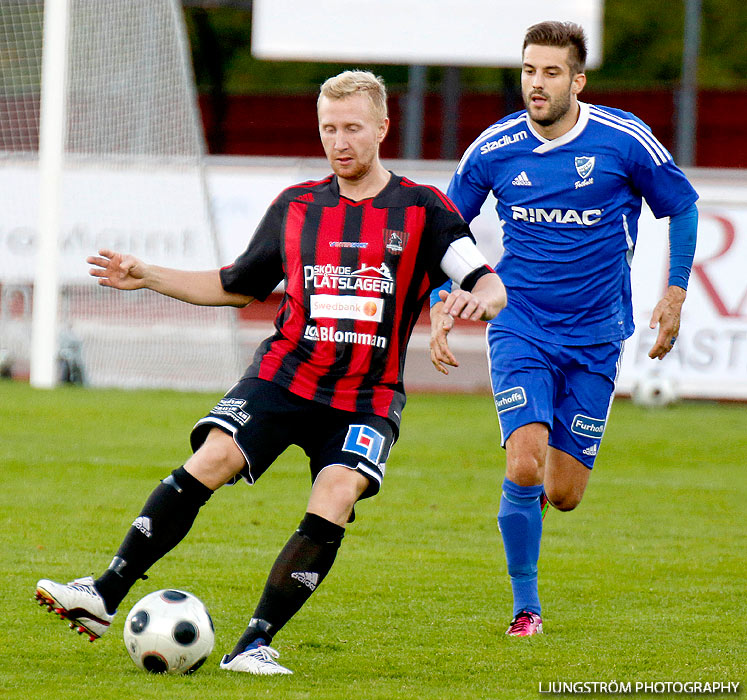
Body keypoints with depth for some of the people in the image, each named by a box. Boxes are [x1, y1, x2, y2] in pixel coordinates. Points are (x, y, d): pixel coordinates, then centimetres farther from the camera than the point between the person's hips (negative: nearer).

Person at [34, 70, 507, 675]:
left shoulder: (422, 210, 1)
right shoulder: (296, 207, 11)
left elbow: (492, 289, -3)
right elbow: (240, 286, 23)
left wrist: (477, 299, -27)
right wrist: (148, 277, 13)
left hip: (366, 401, -2)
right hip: (283, 376, 2)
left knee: (332, 505, -25)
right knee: (210, 462, -21)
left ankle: (255, 644, -15)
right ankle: (104, 597, -22)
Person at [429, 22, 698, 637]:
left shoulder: (625, 139, -9)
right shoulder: (494, 149, -5)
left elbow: (682, 207, 8)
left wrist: (675, 292, 3)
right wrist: (439, 305, 1)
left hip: (595, 337, 0)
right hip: (520, 328, 0)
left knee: (564, 495, 1)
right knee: (524, 466, -21)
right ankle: (525, 605, -1)